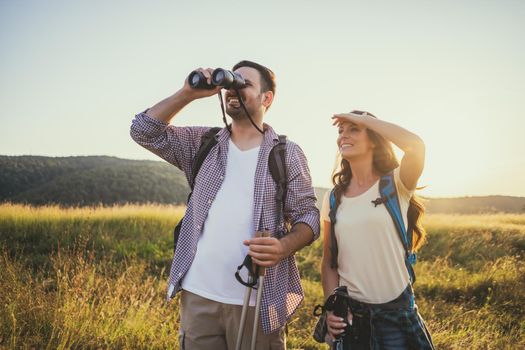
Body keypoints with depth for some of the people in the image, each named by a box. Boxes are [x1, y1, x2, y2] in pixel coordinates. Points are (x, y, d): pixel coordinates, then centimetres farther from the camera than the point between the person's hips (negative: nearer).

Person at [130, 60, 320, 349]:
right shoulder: (203, 143, 9)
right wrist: (188, 93, -5)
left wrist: (283, 247, -22)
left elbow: (307, 216, -1)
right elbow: (144, 130, 3)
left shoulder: (287, 154, 1)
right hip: (198, 295, 3)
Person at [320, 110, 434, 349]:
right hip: (350, 314, 3)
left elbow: (415, 145, -27)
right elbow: (328, 261, 7)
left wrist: (362, 117, -17)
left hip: (396, 312, -3)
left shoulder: (395, 184, -6)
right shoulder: (333, 199, 4)